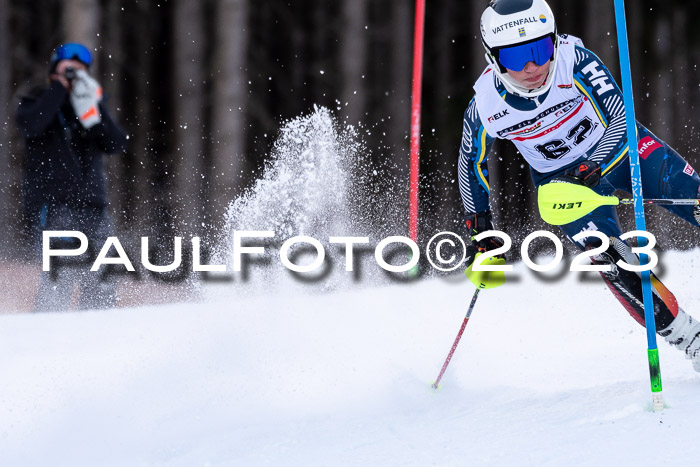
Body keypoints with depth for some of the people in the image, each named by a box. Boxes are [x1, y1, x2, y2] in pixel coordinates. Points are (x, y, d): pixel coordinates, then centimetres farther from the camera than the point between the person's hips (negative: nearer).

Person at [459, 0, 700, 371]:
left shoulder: (573, 60, -28)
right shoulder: (486, 108, -21)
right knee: (609, 259, -21)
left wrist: (591, 171, -43)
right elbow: (471, 161, -2)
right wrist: (480, 227, 2)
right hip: (561, 178, 0)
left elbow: (620, 117, -30)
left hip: (616, 146, 0)